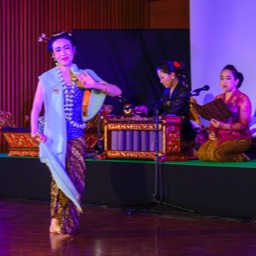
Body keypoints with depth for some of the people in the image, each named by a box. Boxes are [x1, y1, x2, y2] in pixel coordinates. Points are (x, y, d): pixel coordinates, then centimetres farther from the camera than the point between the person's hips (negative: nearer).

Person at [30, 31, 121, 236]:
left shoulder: (85, 75, 6)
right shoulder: (47, 78, -1)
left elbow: (117, 92, 2)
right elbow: (36, 107, -6)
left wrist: (95, 86, -15)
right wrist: (34, 131, -22)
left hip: (76, 136, 3)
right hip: (56, 135, -3)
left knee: (76, 178, 2)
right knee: (62, 178, -2)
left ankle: (65, 223, 16)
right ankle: (57, 222, 10)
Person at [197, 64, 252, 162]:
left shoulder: (242, 99, -5)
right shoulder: (218, 99, 14)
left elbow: (244, 125, -10)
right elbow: (213, 120, 15)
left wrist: (223, 126, -23)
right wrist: (212, 132, -7)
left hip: (239, 137, -6)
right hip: (220, 137, 6)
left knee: (218, 153, -32)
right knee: (202, 153, -20)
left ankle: (240, 157, -3)